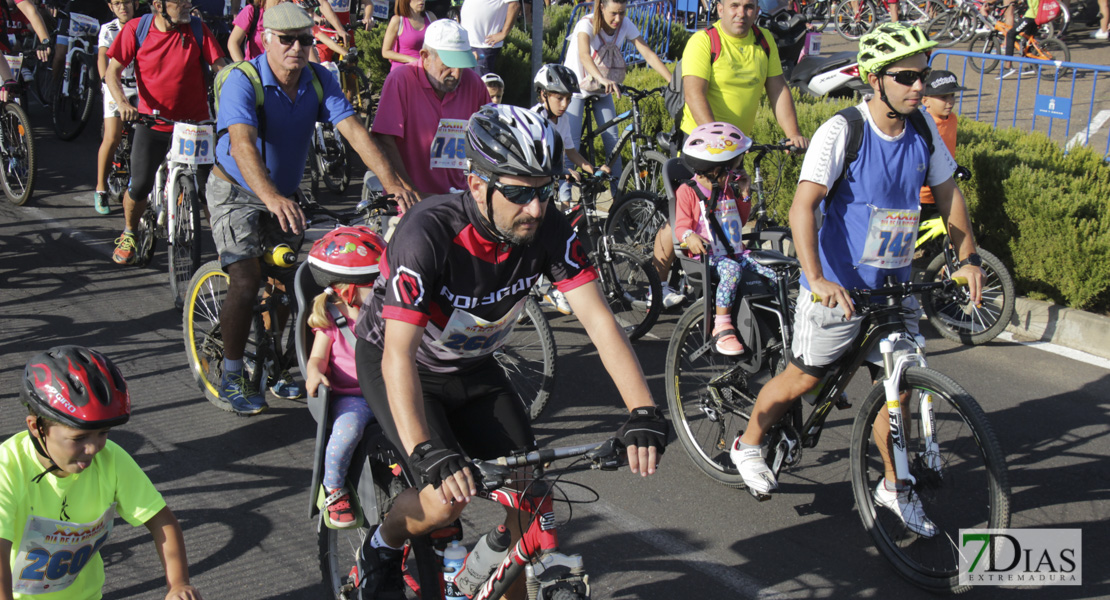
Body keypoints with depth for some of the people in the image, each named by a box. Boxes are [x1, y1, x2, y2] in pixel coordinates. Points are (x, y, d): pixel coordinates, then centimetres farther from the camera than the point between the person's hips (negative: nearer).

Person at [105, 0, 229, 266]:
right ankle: (129, 234, 27)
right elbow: (113, 72, -4)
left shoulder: (197, 29, -8)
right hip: (153, 122, 0)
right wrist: (122, 102, -22)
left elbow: (221, 68, -7)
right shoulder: (136, 29, -6)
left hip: (195, 122, 0)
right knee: (140, 186, -1)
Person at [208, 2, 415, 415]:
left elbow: (352, 128, -20)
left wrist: (391, 182, -35)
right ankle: (231, 379, -2)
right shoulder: (243, 81, -24)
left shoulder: (319, 81, -10)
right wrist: (272, 198, -56)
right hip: (236, 192, -5)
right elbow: (243, 144, -39)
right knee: (246, 280, -17)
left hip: (285, 194, 5)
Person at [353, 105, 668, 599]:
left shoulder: (550, 231, -21)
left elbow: (599, 320, -24)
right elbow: (399, 354, -40)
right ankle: (381, 548, 12)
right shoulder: (429, 233, -35)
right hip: (396, 364, -5)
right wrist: (427, 453, -53)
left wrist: (643, 413, -37)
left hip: (471, 366, 5)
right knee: (446, 500, -20)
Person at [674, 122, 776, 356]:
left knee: (775, 273, -15)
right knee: (731, 269, -39)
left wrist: (744, 194, 17)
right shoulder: (687, 192, -5)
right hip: (706, 256, -6)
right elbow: (681, 225, -11)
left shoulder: (727, 191, 18)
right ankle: (722, 327, -35)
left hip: (735, 253, 6)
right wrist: (690, 237, -34)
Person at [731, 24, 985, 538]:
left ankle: (895, 486, 26)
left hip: (896, 284, 5)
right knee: (803, 378, 8)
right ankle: (748, 444, 33)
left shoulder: (923, 129, -1)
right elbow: (803, 207, -28)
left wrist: (968, 259, 3)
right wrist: (817, 278, -40)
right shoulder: (841, 132, -20)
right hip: (838, 286, -5)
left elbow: (947, 193, 12)